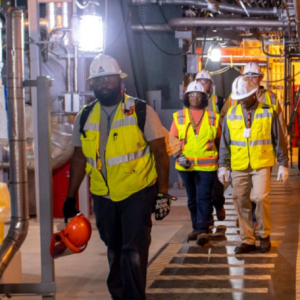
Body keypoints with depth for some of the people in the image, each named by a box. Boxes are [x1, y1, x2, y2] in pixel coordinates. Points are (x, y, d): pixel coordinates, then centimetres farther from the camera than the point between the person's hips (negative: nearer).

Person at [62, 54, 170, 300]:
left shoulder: (141, 111, -5)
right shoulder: (85, 117, 6)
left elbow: (160, 153, -5)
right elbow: (79, 158, 11)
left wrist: (163, 191, -10)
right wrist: (71, 196, 9)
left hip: (137, 192, -4)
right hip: (103, 196, 4)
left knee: (134, 250, -7)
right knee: (114, 251, 16)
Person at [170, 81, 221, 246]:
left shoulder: (213, 117, 4)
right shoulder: (179, 116, 5)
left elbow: (218, 140, 11)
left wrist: (219, 162, 9)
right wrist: (178, 155, -11)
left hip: (206, 165, -2)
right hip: (186, 165, 2)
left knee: (203, 198, -11)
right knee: (192, 199, 12)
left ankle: (203, 230, -15)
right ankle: (196, 228, 23)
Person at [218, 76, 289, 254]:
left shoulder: (268, 113, 0)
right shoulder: (231, 114, 5)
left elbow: (279, 141, 4)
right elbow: (225, 143, 9)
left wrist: (283, 164, 1)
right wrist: (223, 165, 4)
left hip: (261, 165, -3)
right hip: (239, 167, 3)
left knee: (260, 198, -17)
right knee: (241, 203, 4)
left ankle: (264, 235, 4)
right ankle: (247, 240, 15)